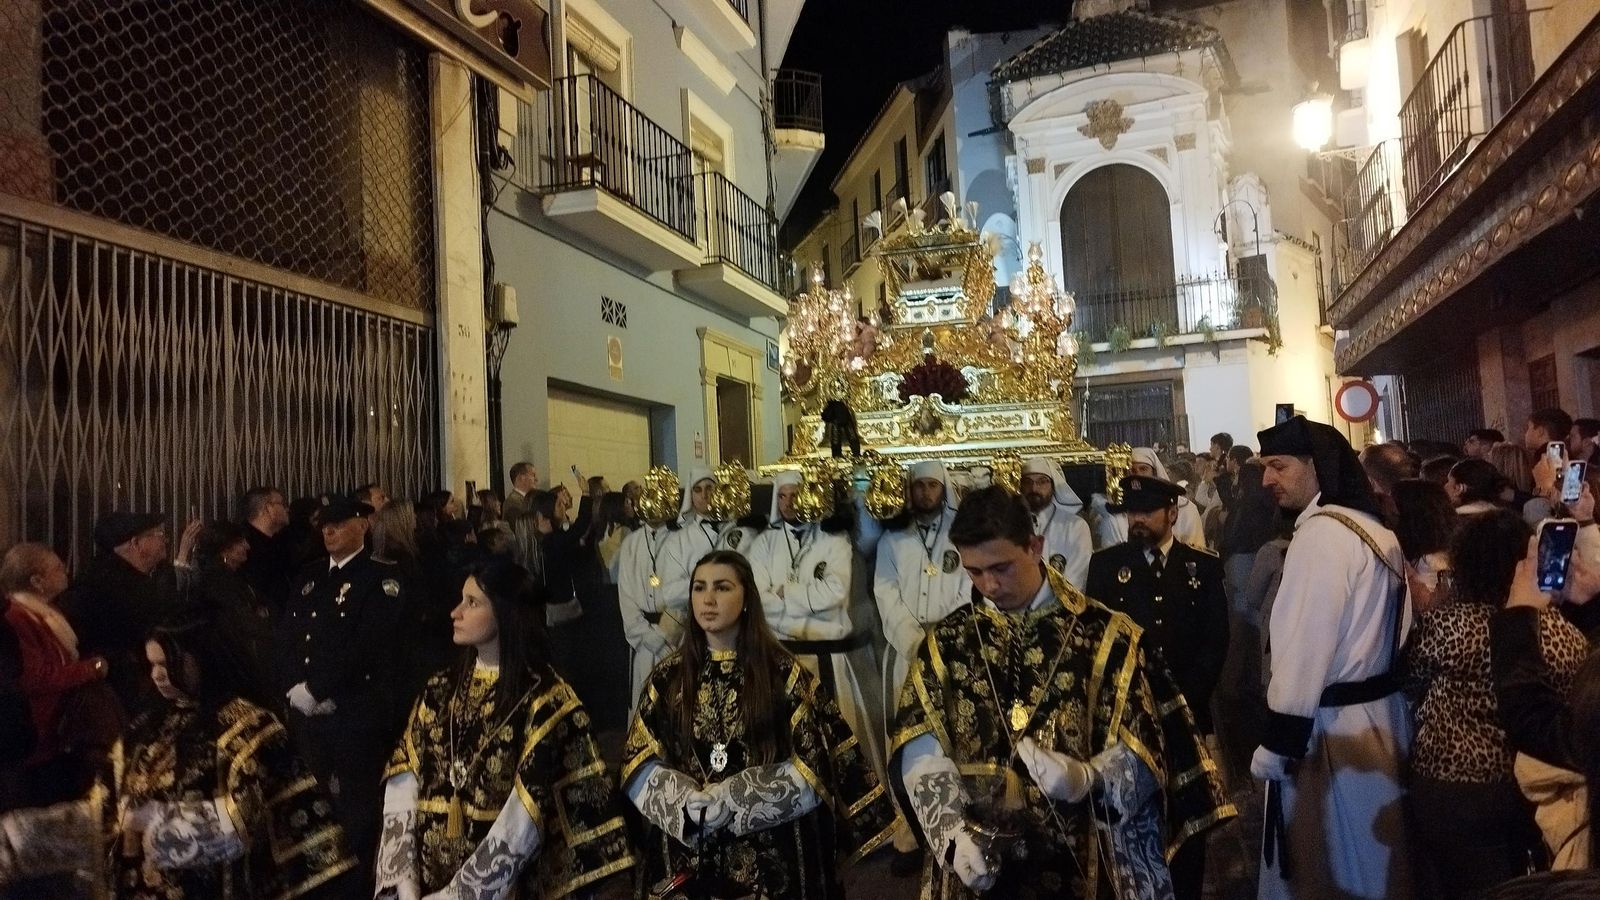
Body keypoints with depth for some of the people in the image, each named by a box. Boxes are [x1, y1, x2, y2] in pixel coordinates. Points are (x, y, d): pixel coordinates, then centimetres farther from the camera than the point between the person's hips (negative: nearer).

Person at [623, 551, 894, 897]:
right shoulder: (667, 677, 3)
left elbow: (811, 766, -8)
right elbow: (638, 764, 0)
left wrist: (730, 800, -16)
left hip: (771, 851, -1)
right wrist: (689, 802, -17)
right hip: (687, 852, 2)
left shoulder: (783, 672, -3)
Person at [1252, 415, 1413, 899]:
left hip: (1334, 727, -10)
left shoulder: (1322, 532, -19)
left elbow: (1306, 647, -24)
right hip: (1380, 712, 10)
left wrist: (1276, 744, -20)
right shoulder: (1376, 530, 11)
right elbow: (1392, 634, 14)